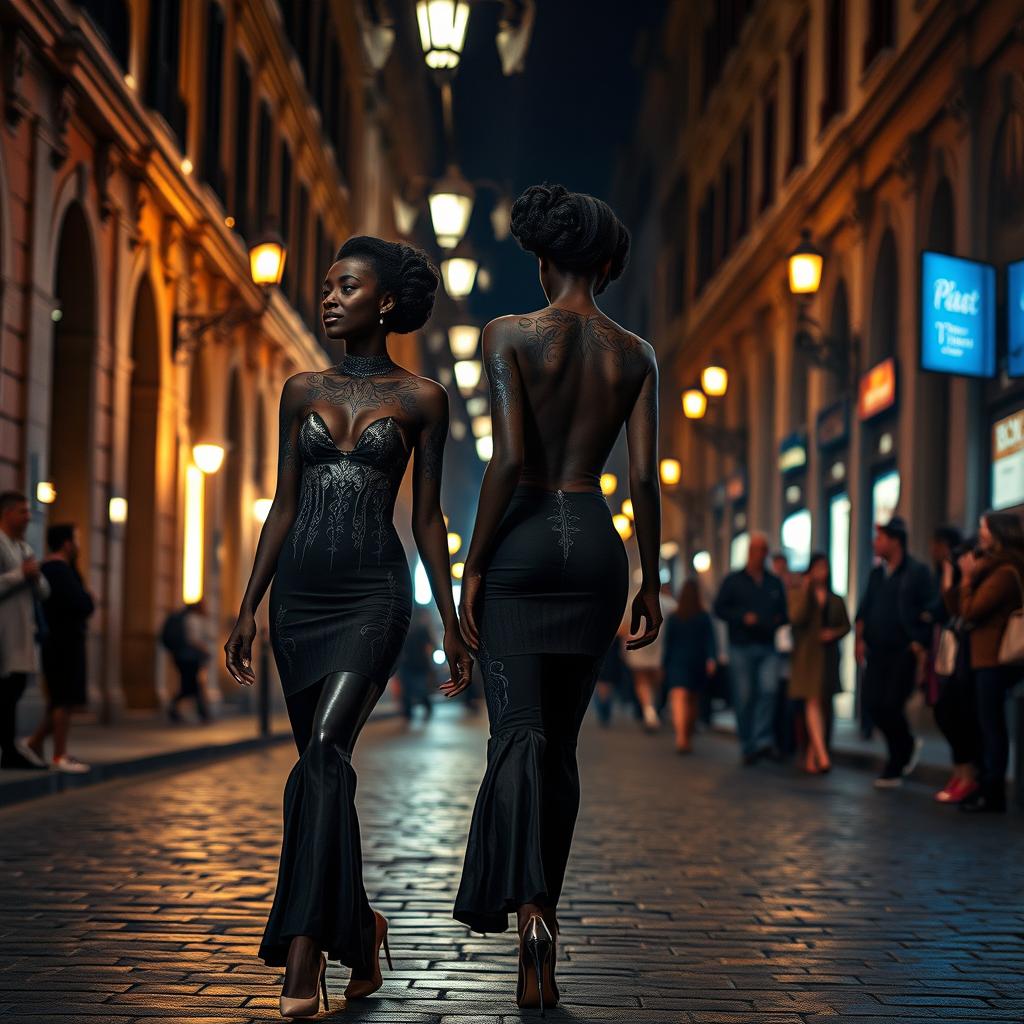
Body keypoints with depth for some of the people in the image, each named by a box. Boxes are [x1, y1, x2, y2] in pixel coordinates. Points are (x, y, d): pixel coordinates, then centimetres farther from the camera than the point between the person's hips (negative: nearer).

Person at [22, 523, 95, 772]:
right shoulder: (61, 570, -16)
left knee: (60, 700, 16)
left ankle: (35, 742, 18)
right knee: (65, 700, -7)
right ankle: (60, 756, -4)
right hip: (66, 642, -10)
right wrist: (89, 600, -1)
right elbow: (84, 606, -21)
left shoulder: (46, 568, 16)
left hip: (56, 642, 10)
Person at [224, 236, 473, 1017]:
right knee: (323, 769, 9)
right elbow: (284, 506, 12)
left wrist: (452, 622, 2)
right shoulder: (303, 391, 11)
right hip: (300, 594, 5)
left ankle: (304, 953, -23)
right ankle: (358, 928, 27)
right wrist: (248, 607, 8)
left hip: (373, 593, -4)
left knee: (325, 750, -21)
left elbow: (427, 516, 4)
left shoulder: (420, 398, 2)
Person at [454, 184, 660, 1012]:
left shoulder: (509, 336, -5)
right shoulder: (636, 355, 5)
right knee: (561, 739, 13)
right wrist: (651, 580, 8)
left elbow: (509, 460, -13)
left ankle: (530, 912, -26)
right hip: (597, 545, 3)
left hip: (521, 540, -3)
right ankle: (540, 906, 18)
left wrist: (472, 565, -7)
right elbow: (645, 476, 1)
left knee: (520, 734, -6)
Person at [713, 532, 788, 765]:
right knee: (744, 697, -2)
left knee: (769, 690, -16)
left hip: (768, 647, 2)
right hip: (741, 647, -2)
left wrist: (777, 621, -4)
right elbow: (719, 609, 2)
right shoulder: (733, 580, 6)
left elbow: (785, 613, 19)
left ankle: (763, 740, -12)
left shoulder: (775, 583, 15)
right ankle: (748, 747, 6)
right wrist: (743, 617, -11)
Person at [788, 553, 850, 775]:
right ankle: (822, 755, -25)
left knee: (824, 704, 4)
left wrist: (834, 633, -7)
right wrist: (805, 590, -13)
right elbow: (796, 618, -12)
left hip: (829, 654, 4)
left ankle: (811, 756, 13)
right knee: (813, 702, -15)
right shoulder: (798, 593, 4)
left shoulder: (836, 600, 12)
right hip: (807, 654, -4)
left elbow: (846, 625, 14)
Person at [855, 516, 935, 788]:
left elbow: (927, 613, -8)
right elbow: (864, 609, 17)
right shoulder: (877, 573, 13)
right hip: (878, 651, 6)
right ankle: (908, 746, 24)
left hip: (904, 651, -6)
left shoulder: (917, 572, -5)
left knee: (892, 706, -8)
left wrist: (920, 646, -13)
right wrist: (860, 638, 7)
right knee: (872, 703, -1)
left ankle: (894, 770, 6)